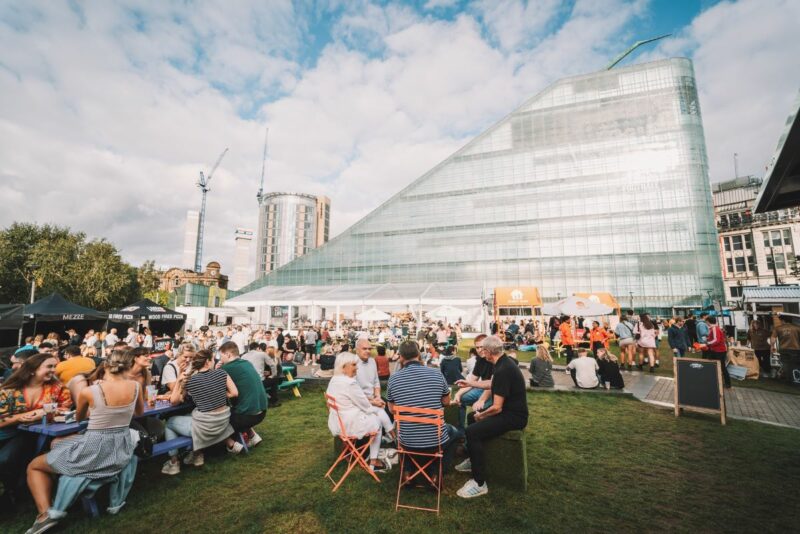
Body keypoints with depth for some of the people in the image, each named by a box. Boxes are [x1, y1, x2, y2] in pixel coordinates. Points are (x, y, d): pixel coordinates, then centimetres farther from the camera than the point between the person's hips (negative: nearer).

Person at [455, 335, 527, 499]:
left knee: (472, 431, -22)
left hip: (513, 417, -11)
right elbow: (493, 385, 23)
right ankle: (474, 460, 34)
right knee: (472, 416, 21)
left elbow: (497, 408, -26)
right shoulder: (504, 363, 5)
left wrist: (481, 415, -8)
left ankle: (480, 483, -11)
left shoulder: (503, 370, -26)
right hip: (510, 410, 11)